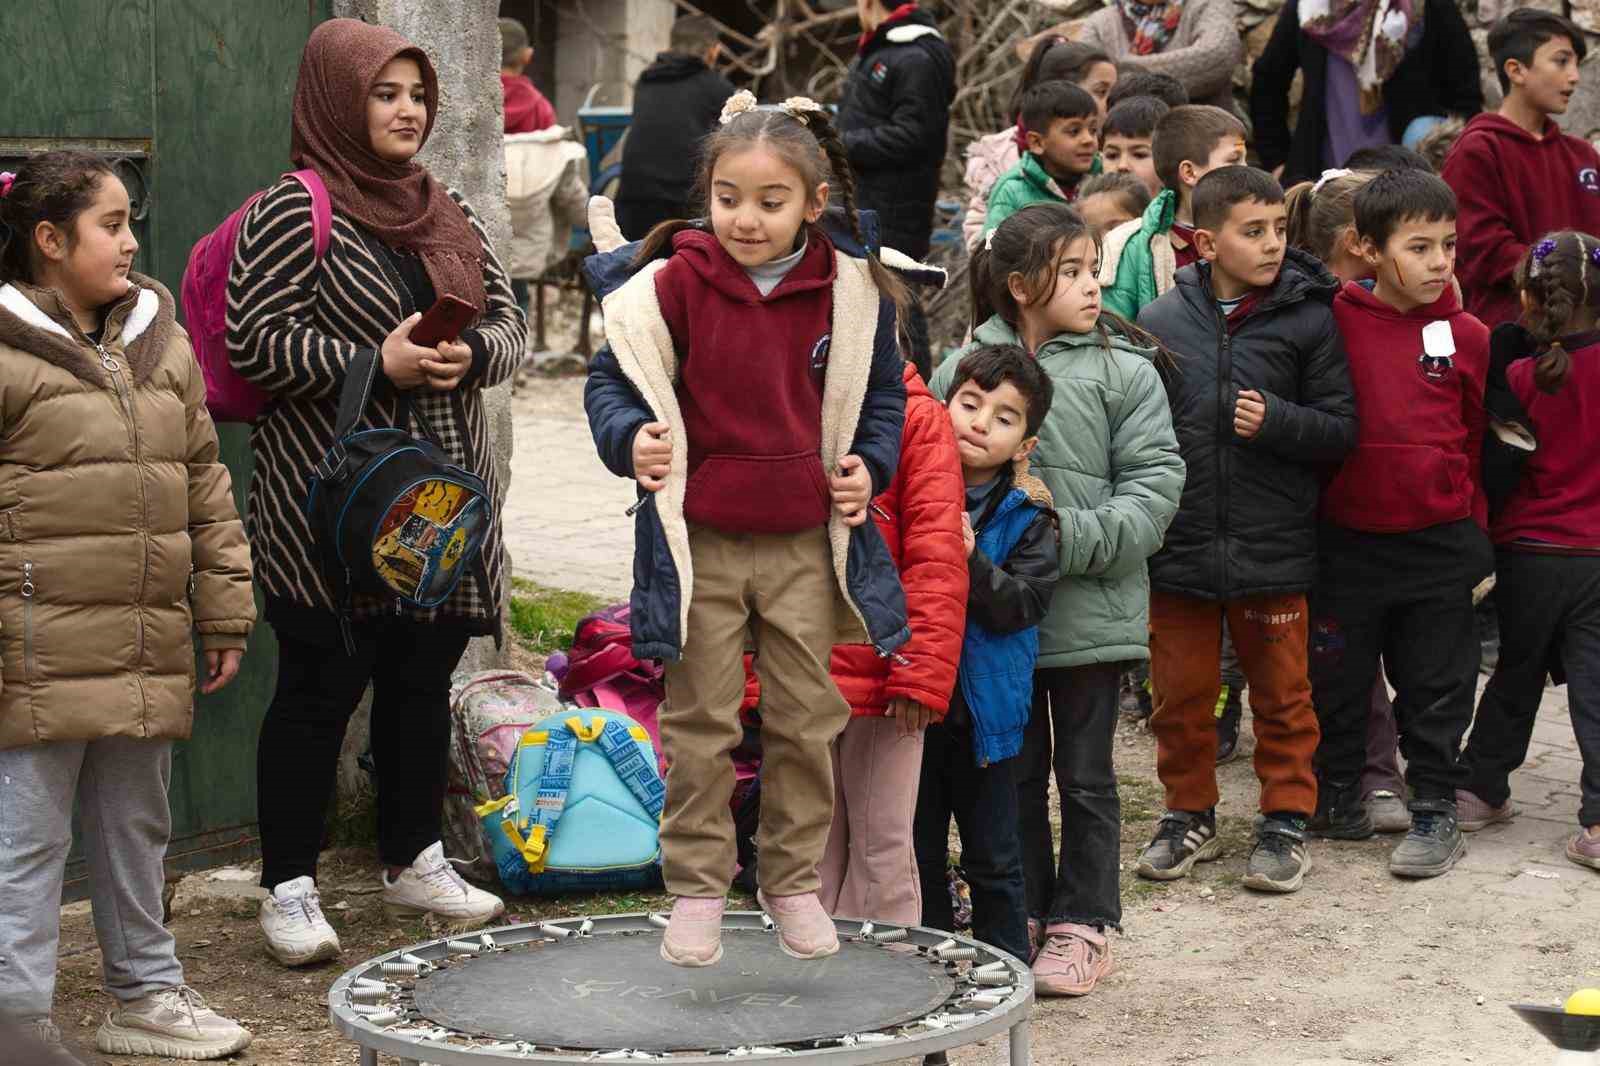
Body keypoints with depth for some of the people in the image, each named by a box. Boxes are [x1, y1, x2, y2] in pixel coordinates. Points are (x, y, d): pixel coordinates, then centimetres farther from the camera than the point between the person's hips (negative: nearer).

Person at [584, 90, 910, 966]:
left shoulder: (851, 294, -1)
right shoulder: (672, 285, -8)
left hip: (805, 544, 2)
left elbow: (882, 393, 14)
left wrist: (868, 463, -1)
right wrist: (631, 436, -17)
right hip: (699, 542, -2)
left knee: (807, 719, 9)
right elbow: (612, 377, 2)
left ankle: (793, 880, 24)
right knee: (699, 723, 5)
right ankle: (696, 887, 17)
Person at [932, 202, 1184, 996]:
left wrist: (1075, 538, -18)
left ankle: (1082, 925, 21)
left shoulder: (1122, 370, -5)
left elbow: (1154, 484, -7)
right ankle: (1022, 914, 28)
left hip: (1091, 610, -1)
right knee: (1014, 769, 14)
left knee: (1084, 774, 9)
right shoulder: (962, 369, -2)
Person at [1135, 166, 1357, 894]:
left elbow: (1342, 430, -3)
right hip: (1178, 551, 1)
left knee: (1281, 694, 11)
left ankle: (1286, 821, 25)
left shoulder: (1309, 320, -4)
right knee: (1180, 694, 12)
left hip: (1274, 551, -1)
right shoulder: (1158, 325, -1)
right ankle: (1189, 816, 30)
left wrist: (1275, 421, -19)